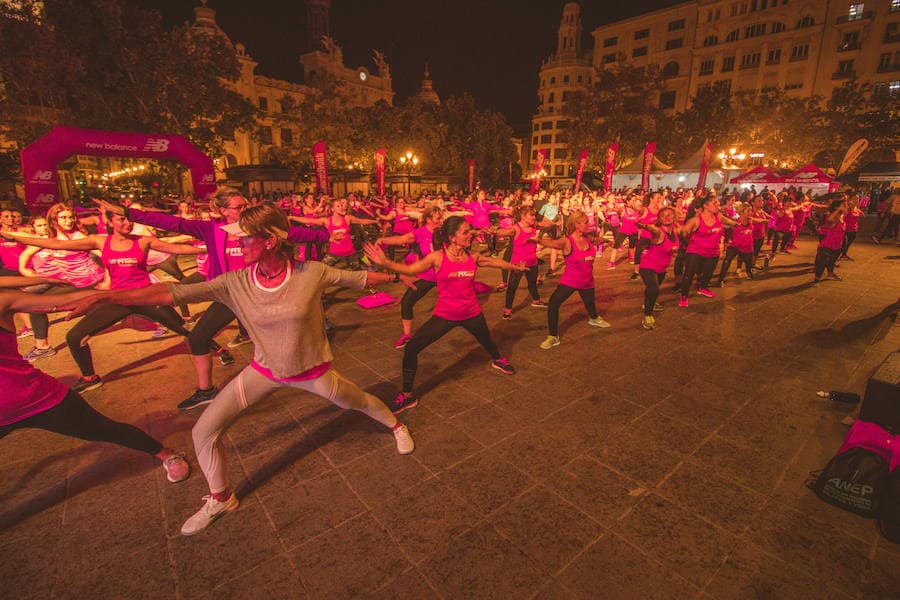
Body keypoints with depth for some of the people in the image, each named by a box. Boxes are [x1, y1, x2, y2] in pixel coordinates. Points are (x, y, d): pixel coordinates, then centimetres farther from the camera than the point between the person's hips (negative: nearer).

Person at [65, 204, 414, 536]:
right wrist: (101, 297, -27)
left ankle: (396, 425, 53)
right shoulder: (235, 284, -18)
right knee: (204, 432, 0)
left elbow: (360, 278, -12)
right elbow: (171, 292, -21)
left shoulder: (312, 273, -24)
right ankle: (220, 499, 28)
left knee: (356, 402, 18)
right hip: (264, 371, 3)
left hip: (312, 371, -2)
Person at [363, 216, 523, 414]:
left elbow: (495, 262, 11)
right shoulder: (438, 257, -16)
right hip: (445, 315, -2)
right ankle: (407, 395, 7)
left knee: (487, 341, 26)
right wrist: (385, 262, -37)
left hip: (471, 313, 3)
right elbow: (410, 269, -22)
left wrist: (517, 267, 26)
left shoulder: (473, 257, -7)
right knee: (411, 348, -10)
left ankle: (497, 360, 64)